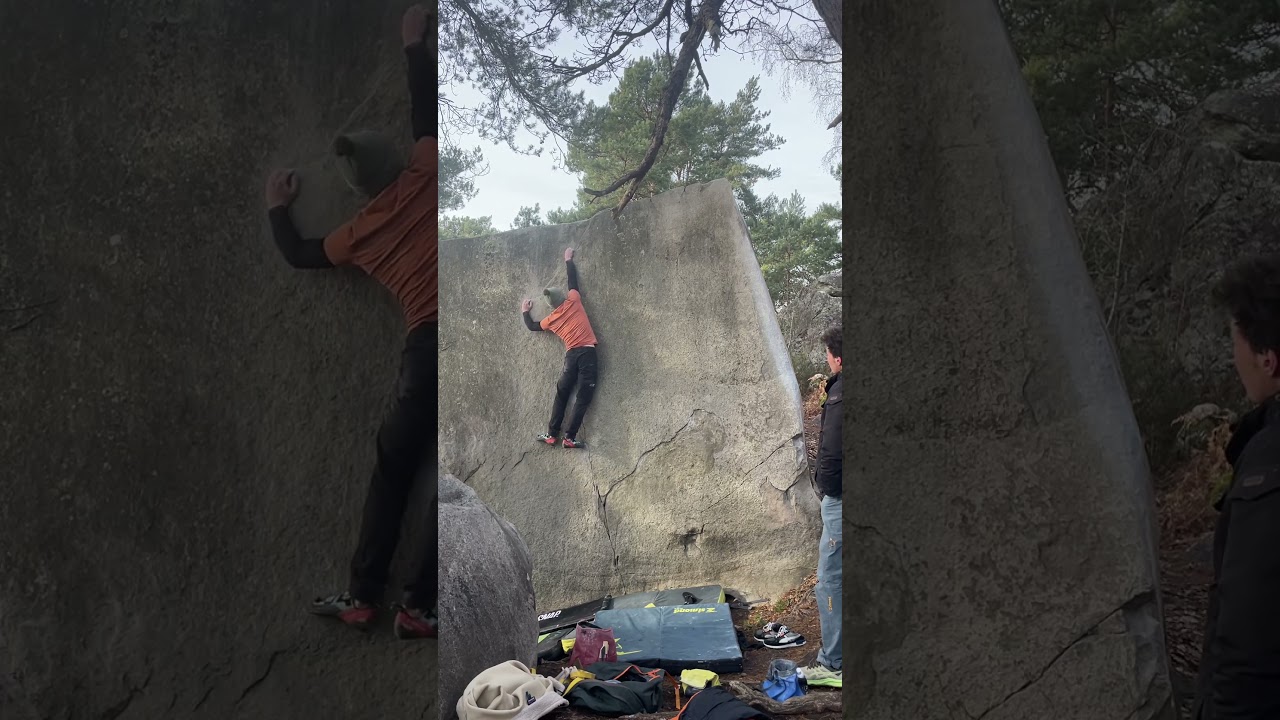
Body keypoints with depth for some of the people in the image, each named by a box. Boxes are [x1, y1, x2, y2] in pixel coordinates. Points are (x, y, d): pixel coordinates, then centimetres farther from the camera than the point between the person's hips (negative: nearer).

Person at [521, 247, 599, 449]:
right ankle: (570, 437, -4)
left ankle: (552, 434, 16)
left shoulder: (551, 319, 11)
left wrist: (525, 312, 45)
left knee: (562, 394, 16)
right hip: (587, 352, -2)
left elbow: (532, 326, 28)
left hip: (571, 355, 2)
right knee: (584, 396, -1)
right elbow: (573, 280, 18)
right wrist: (568, 260, 31)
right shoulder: (573, 301, 5)